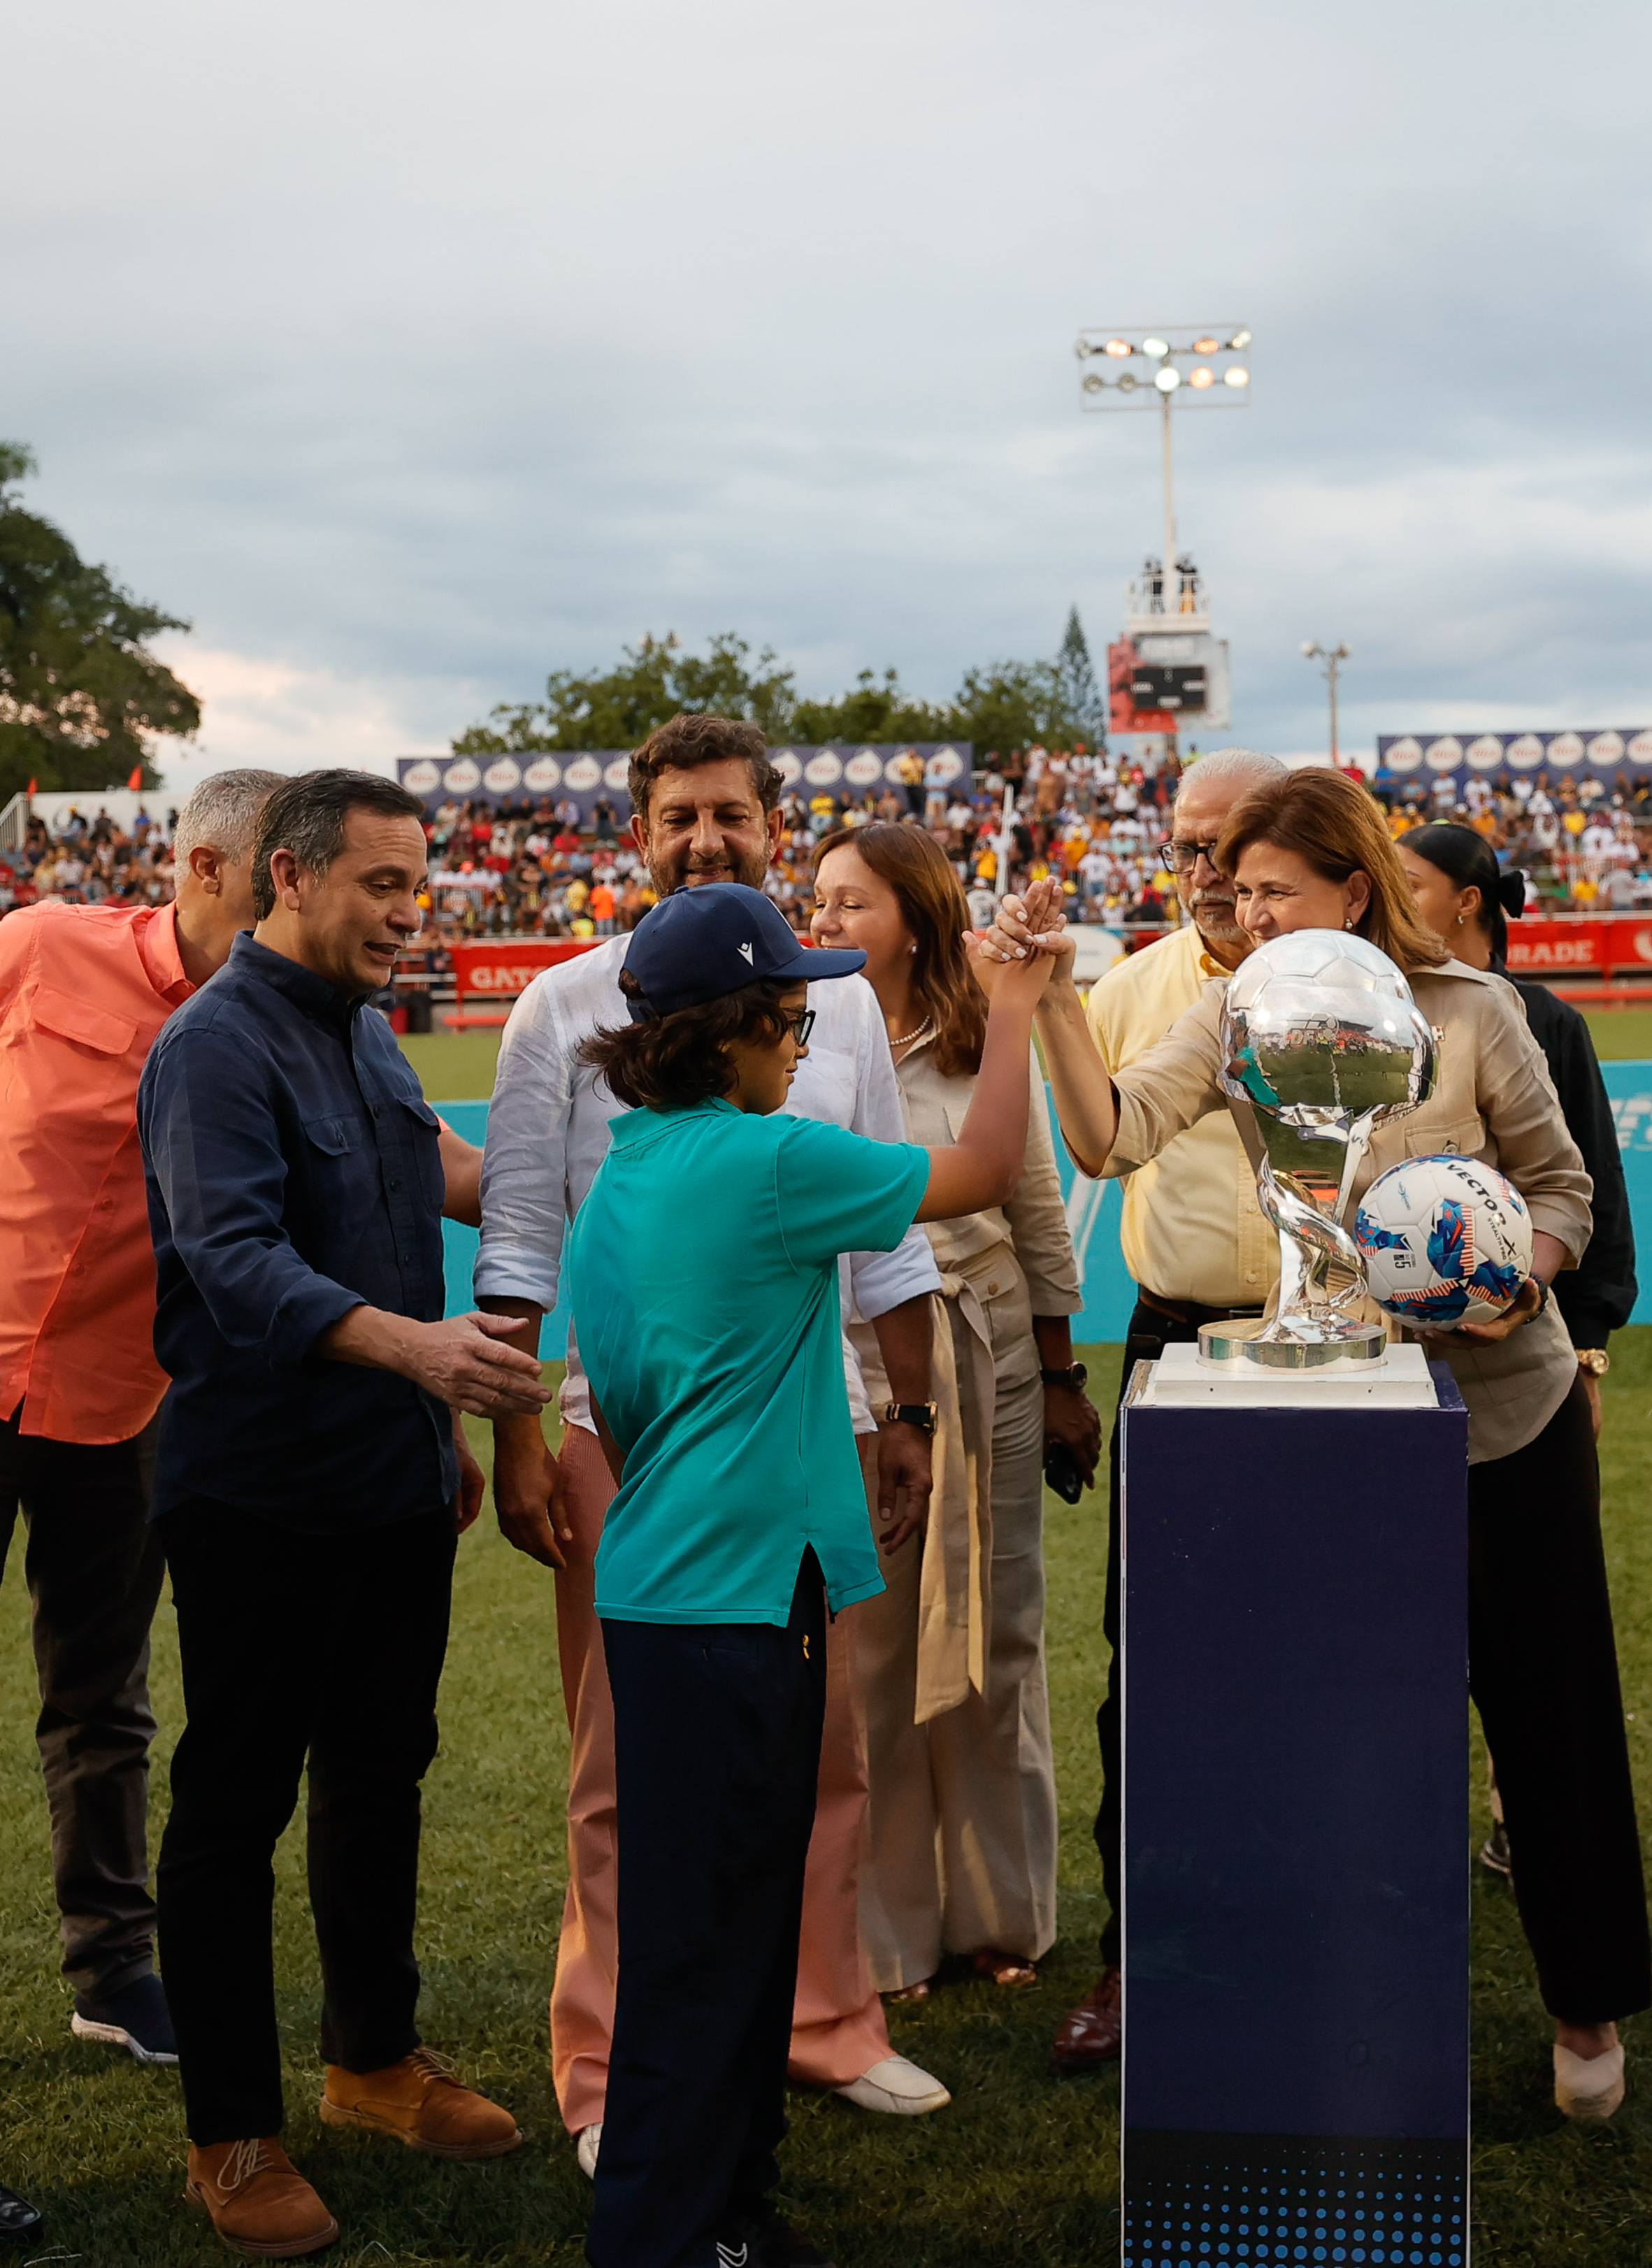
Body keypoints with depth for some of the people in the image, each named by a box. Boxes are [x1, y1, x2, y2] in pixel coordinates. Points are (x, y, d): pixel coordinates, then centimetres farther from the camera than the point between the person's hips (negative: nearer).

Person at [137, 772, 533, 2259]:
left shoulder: (368, 1032, 12)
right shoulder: (217, 1048, -15)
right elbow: (236, 1259, -28)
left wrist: (445, 1427, 22)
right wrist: (412, 1342, -42)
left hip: (395, 1485, 8)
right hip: (264, 1504, -8)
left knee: (382, 1775, 18)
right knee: (233, 1808, 4)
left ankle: (376, 2055, 35)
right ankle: (233, 2135, 16)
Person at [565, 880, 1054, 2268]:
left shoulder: (621, 1179, 11)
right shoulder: (765, 1162, -15)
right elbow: (986, 1174, -8)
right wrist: (1015, 1007, 3)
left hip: (660, 1586, 9)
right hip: (734, 1596, -9)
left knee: (733, 1922, 17)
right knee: (704, 1938, -1)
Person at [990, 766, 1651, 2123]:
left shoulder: (1468, 1011, -9)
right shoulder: (1234, 1020, -2)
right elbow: (1112, 1136, -14)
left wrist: (1521, 1277, -22)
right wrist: (1054, 999, -24)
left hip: (1507, 1401, -2)